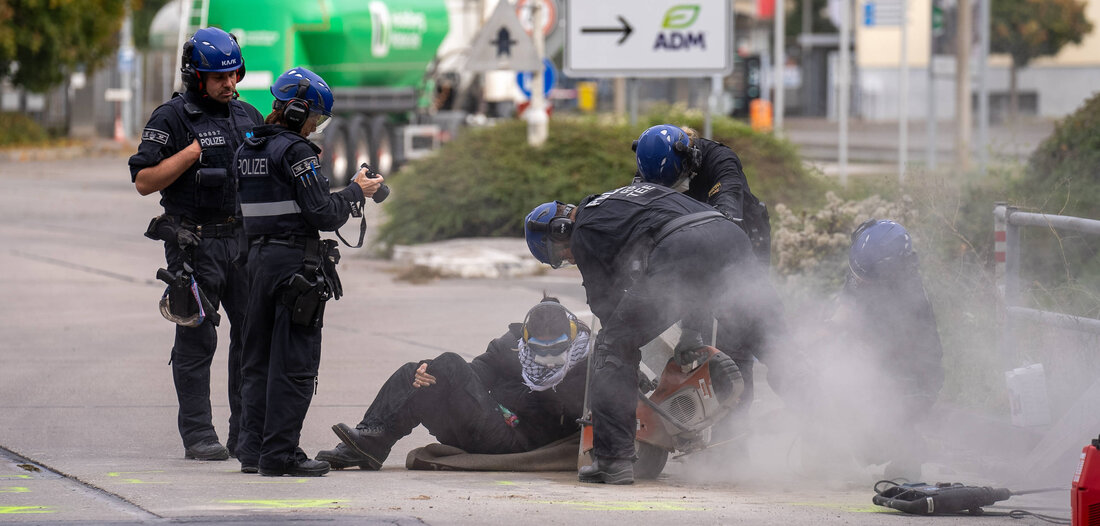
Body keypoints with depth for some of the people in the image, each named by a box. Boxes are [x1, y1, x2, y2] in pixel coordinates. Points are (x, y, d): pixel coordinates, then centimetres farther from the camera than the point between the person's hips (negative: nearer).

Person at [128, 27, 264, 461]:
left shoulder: (247, 116, 13)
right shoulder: (171, 119, -5)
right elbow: (144, 181, -10)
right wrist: (191, 154, -16)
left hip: (243, 239, 6)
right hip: (194, 242, -5)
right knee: (197, 340, -2)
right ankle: (198, 436, 1)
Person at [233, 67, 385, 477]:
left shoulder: (248, 148, 12)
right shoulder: (295, 151, -14)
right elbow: (323, 214, -17)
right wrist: (356, 193, -1)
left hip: (258, 257, 8)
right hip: (295, 260, -8)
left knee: (259, 358, 14)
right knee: (293, 365, -4)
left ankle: (253, 447, 15)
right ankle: (280, 453, -4)